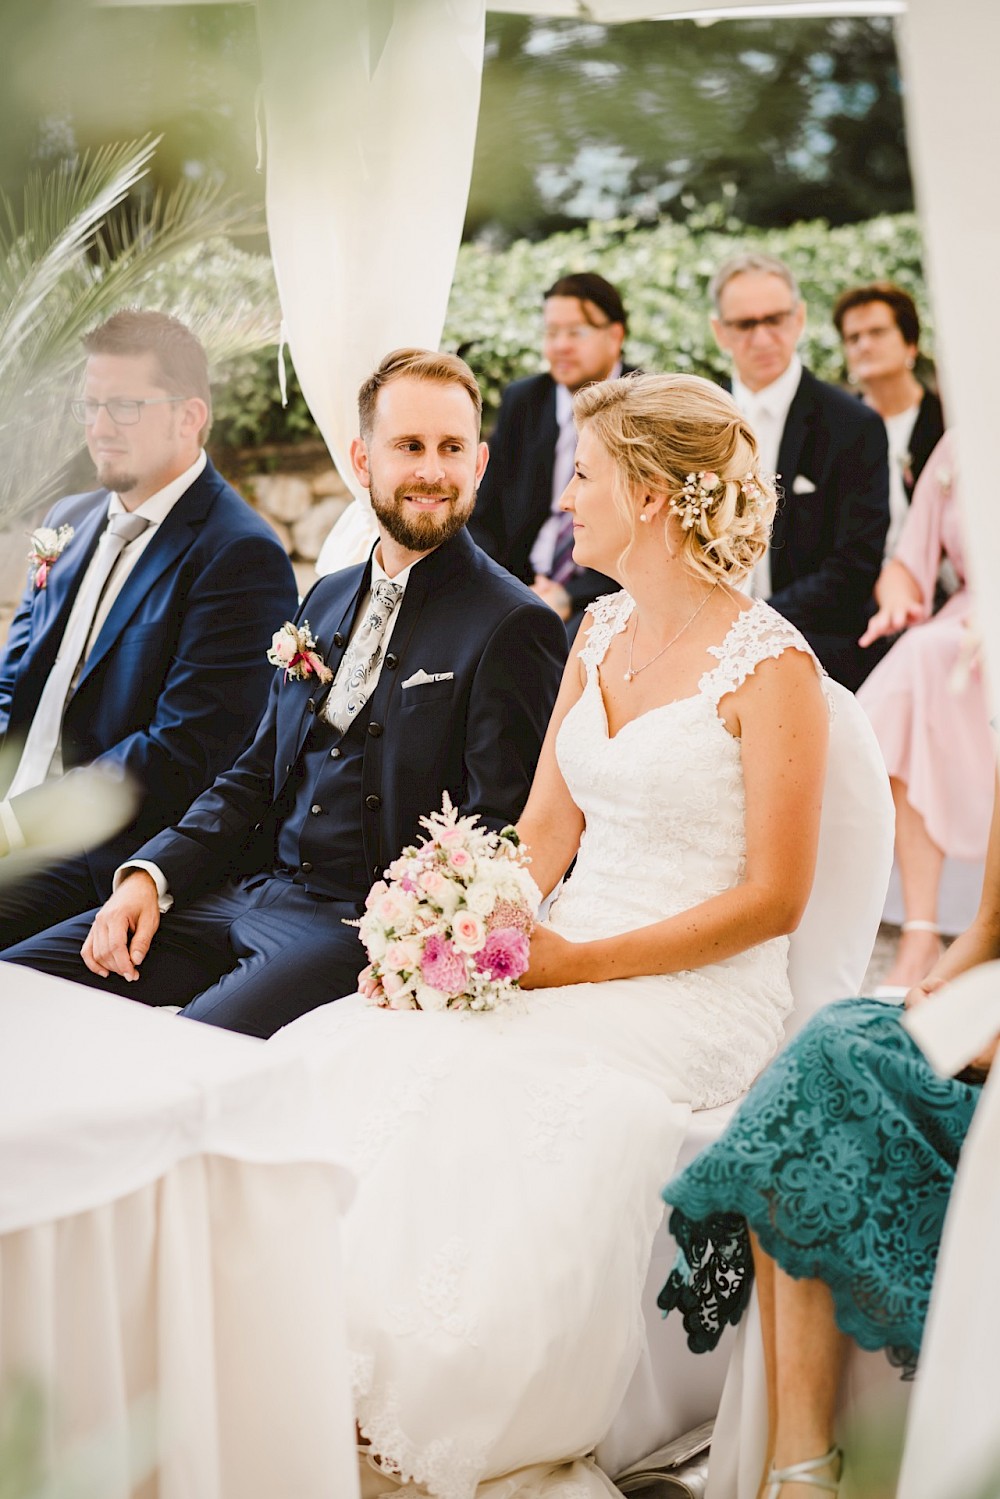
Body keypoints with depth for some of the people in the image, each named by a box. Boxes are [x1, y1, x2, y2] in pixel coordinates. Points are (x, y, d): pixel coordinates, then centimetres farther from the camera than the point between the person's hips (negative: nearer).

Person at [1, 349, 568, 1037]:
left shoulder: (515, 627, -7)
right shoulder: (328, 600, 17)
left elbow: (499, 840, -12)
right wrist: (151, 875, 2)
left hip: (360, 923, -7)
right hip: (248, 892, 7)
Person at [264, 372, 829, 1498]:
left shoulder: (768, 666, -9)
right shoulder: (602, 633, 13)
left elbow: (771, 899, -11)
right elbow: (545, 832, 13)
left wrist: (582, 962, -16)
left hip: (697, 995, -6)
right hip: (562, 963, 7)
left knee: (481, 1109, -31)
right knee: (334, 1061, -17)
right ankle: (354, 1389, -10)